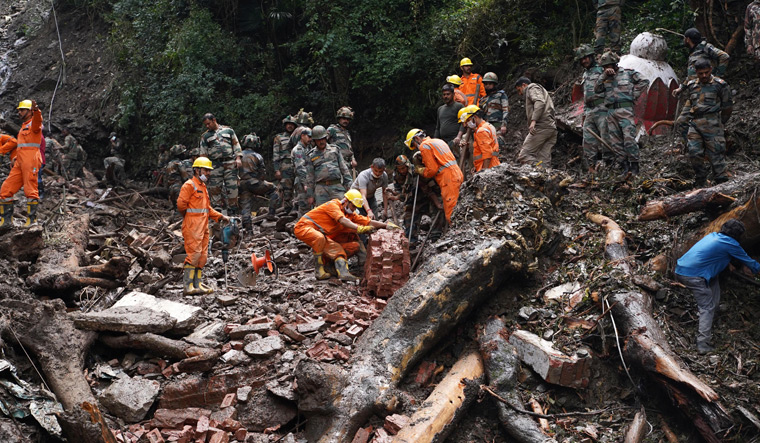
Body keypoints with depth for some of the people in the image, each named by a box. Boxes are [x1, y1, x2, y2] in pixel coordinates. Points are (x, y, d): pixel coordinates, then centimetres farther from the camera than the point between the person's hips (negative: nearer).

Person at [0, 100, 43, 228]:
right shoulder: (23, 127, 27)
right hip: (19, 162, 9)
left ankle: (32, 219, -3)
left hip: (31, 160, -9)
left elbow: (37, 122, -25)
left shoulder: (33, 124, 1)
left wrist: (36, 111, -46)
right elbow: (14, 142, 38)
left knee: (30, 190, -8)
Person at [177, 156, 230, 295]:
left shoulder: (203, 187, 21)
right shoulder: (189, 185, -8)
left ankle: (198, 284, 14)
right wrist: (190, 215, 2)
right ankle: (188, 286, -9)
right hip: (192, 227, -9)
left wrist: (221, 216, 14)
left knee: (203, 256, 8)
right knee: (194, 254, -12)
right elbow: (181, 204, -14)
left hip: (203, 227, 9)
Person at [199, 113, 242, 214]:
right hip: (215, 165, 1)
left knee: (232, 187, -4)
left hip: (230, 163, -1)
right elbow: (203, 153, 13)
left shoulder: (228, 130, 12)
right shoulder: (205, 136, 14)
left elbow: (236, 144, 11)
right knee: (215, 188, -3)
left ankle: (232, 211, 1)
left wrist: (238, 158, -1)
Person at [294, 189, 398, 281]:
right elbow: (342, 220, -34)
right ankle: (319, 270, -24)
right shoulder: (333, 204, -16)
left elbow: (368, 222, 5)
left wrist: (386, 225, -6)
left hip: (321, 235, 9)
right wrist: (359, 228, -46)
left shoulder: (351, 214, 10)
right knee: (320, 238, -37)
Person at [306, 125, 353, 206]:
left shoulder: (334, 149, 14)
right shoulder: (311, 155, 11)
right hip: (321, 188, 0)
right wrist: (310, 194, 7)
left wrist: (349, 185, 7)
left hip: (337, 187, 1)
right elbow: (310, 177, 11)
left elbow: (344, 168, 14)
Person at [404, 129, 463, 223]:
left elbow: (432, 170, -9)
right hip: (456, 175, 9)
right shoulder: (438, 141, 24)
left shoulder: (424, 146, -4)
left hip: (449, 180, -9)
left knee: (450, 210, -10)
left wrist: (420, 171, 8)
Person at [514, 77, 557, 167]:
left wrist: (533, 120, -25)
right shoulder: (542, 90, 36)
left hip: (541, 126, -9)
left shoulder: (532, 88, 7)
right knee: (544, 161, 2)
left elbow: (540, 102, -14)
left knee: (524, 156, -13)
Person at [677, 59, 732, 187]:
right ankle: (700, 182, 13)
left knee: (716, 154, -5)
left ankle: (722, 182, 3)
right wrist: (682, 120, 16)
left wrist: (721, 122, 13)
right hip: (694, 124, 4)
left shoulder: (720, 85, 1)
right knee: (694, 153, -2)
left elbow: (728, 107, 10)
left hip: (712, 124, -4)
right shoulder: (692, 86, 14)